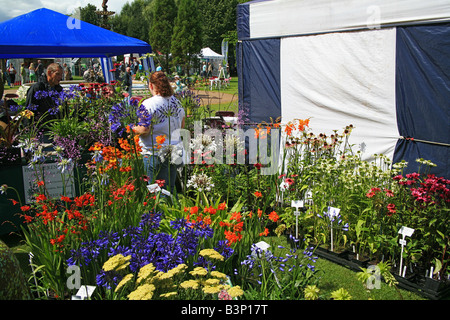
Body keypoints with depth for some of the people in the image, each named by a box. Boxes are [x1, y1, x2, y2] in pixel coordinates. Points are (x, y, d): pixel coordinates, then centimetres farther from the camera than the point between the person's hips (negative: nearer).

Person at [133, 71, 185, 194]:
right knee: (171, 189, 15)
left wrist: (133, 129, 0)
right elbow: (182, 126, 16)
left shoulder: (148, 104, -14)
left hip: (155, 153, -6)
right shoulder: (177, 102, 6)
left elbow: (144, 130, -19)